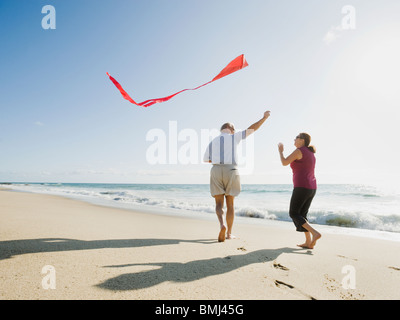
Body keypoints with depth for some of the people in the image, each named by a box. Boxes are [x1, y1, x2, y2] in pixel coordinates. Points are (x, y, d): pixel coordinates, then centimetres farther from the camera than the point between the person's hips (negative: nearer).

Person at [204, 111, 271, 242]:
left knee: (219, 203, 3)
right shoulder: (234, 137, 7)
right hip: (231, 171, -2)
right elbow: (252, 129, 11)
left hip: (216, 171, 2)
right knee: (230, 204, 10)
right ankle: (229, 233, 15)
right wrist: (264, 118, 24)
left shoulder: (212, 142, 16)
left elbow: (206, 159, 27)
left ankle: (222, 225, -26)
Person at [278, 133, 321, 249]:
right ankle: (308, 242, 9)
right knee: (301, 215, 14)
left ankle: (315, 233, -12)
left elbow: (284, 163, -9)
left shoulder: (299, 150, -7)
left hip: (302, 188, -9)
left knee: (294, 214, 1)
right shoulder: (310, 153, 20)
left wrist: (280, 151, 9)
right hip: (311, 188, 9)